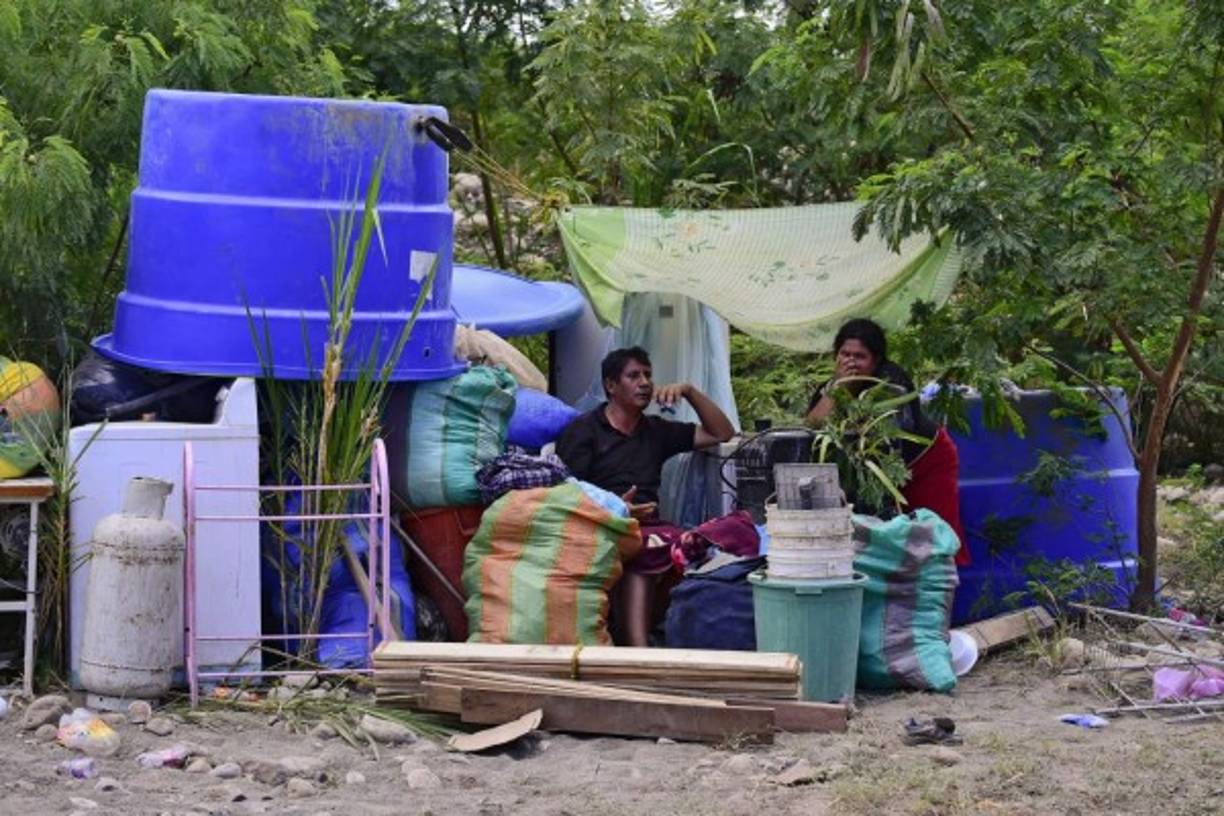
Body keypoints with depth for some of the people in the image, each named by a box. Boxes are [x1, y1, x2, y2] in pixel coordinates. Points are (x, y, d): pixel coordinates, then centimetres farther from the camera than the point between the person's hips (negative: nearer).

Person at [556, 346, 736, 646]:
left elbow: (721, 433, 28)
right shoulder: (582, 431, 12)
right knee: (644, 550, -39)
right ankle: (637, 649, -50)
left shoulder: (656, 431, 28)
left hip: (649, 528, 5)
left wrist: (688, 391, 17)